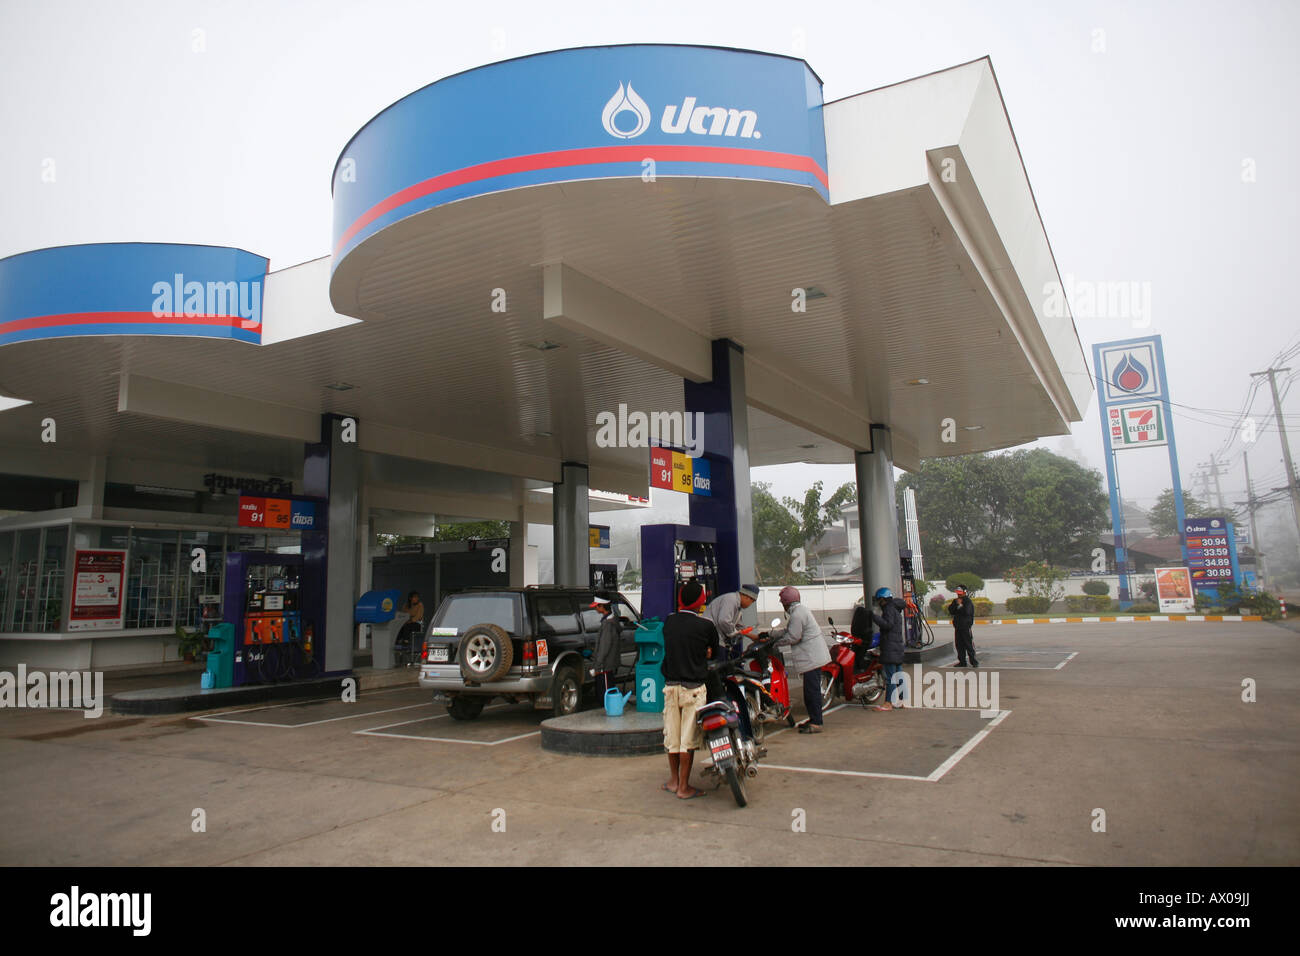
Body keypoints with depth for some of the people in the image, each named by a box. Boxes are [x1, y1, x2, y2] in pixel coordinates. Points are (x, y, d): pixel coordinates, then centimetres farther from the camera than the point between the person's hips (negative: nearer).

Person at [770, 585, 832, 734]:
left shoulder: (797, 614, -17)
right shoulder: (800, 609, 15)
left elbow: (793, 637, -18)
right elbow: (788, 630, 21)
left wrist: (776, 643, -4)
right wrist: (770, 634, 17)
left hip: (811, 657, -10)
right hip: (813, 656, 10)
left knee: (812, 689, -7)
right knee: (810, 689, 15)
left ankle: (816, 723, -5)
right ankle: (814, 719, 22)